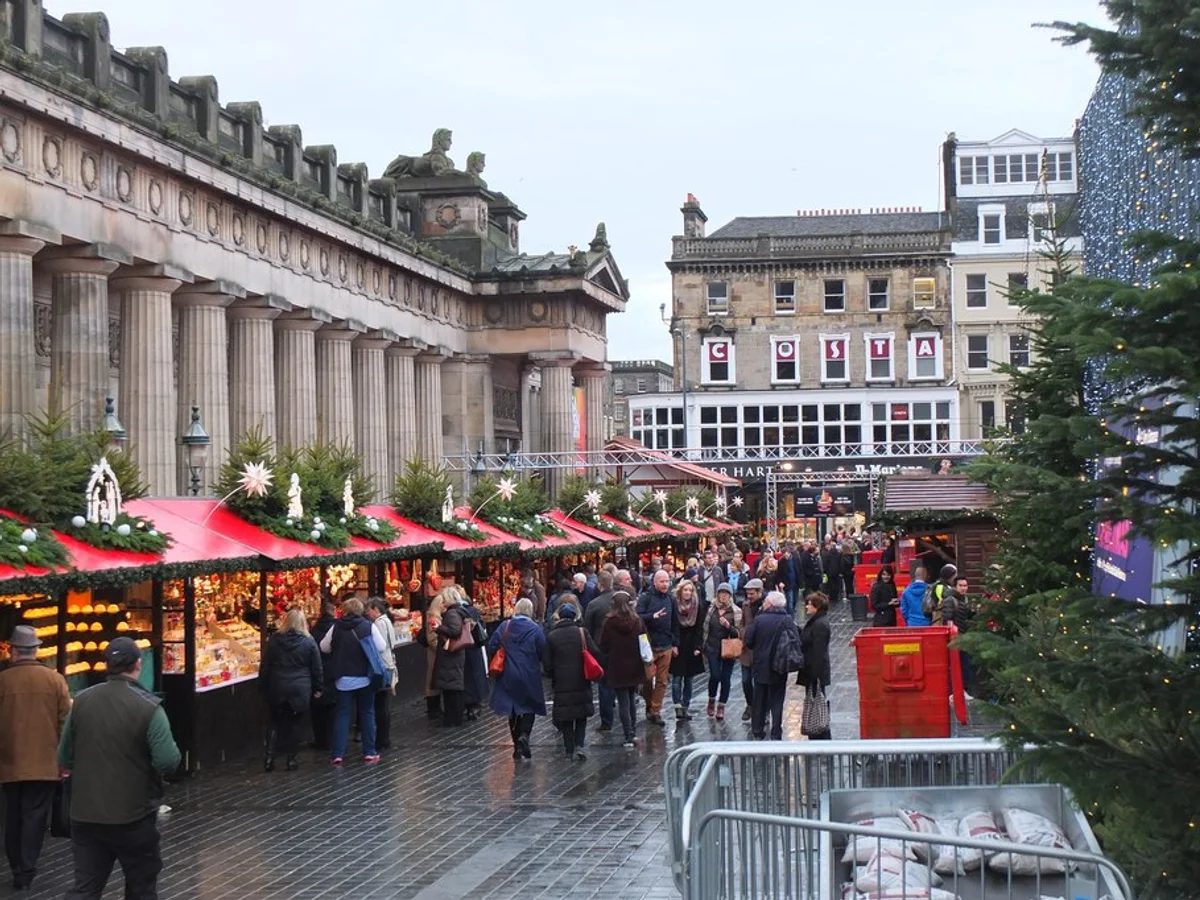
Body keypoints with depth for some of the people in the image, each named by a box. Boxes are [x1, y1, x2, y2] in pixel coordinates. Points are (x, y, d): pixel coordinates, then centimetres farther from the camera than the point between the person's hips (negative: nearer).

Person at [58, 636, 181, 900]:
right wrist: (175, 752, 3)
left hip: (85, 814, 4)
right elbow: (168, 762, -20)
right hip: (133, 817, -4)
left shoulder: (81, 701, 1)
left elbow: (64, 759, 9)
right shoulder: (148, 706, -14)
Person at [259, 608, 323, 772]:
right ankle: (291, 759, 8)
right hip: (301, 690, -1)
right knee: (295, 725, 8)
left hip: (277, 690, 1)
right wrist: (318, 688, 12)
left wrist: (263, 688, 15)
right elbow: (317, 668, 2)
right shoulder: (309, 642, -3)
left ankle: (269, 757, 0)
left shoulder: (274, 640, 1)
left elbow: (264, 666, 6)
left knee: (275, 723, 11)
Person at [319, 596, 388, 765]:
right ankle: (369, 752, 10)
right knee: (367, 713, 11)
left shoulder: (336, 627, -5)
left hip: (344, 679, 1)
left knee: (343, 714, 6)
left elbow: (323, 647, 6)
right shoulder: (368, 626, -10)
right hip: (365, 678, -1)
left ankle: (337, 754, 1)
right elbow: (382, 648, -8)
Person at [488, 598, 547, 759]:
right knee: (529, 708, 9)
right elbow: (543, 653, -8)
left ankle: (517, 746, 13)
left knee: (513, 711, 12)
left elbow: (491, 648, -4)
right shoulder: (535, 629, -9)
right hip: (529, 677, -2)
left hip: (508, 676, 2)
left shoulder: (504, 627, -3)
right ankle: (524, 736, -16)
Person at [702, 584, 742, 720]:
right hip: (713, 648, 1)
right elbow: (706, 627, 14)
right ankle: (711, 701, 19)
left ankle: (721, 708, 13)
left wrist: (728, 626, -23)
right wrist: (703, 645, 12)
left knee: (725, 678, 2)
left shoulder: (736, 611, -4)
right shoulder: (712, 609, 6)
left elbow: (738, 632, -6)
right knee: (715, 676, -7)